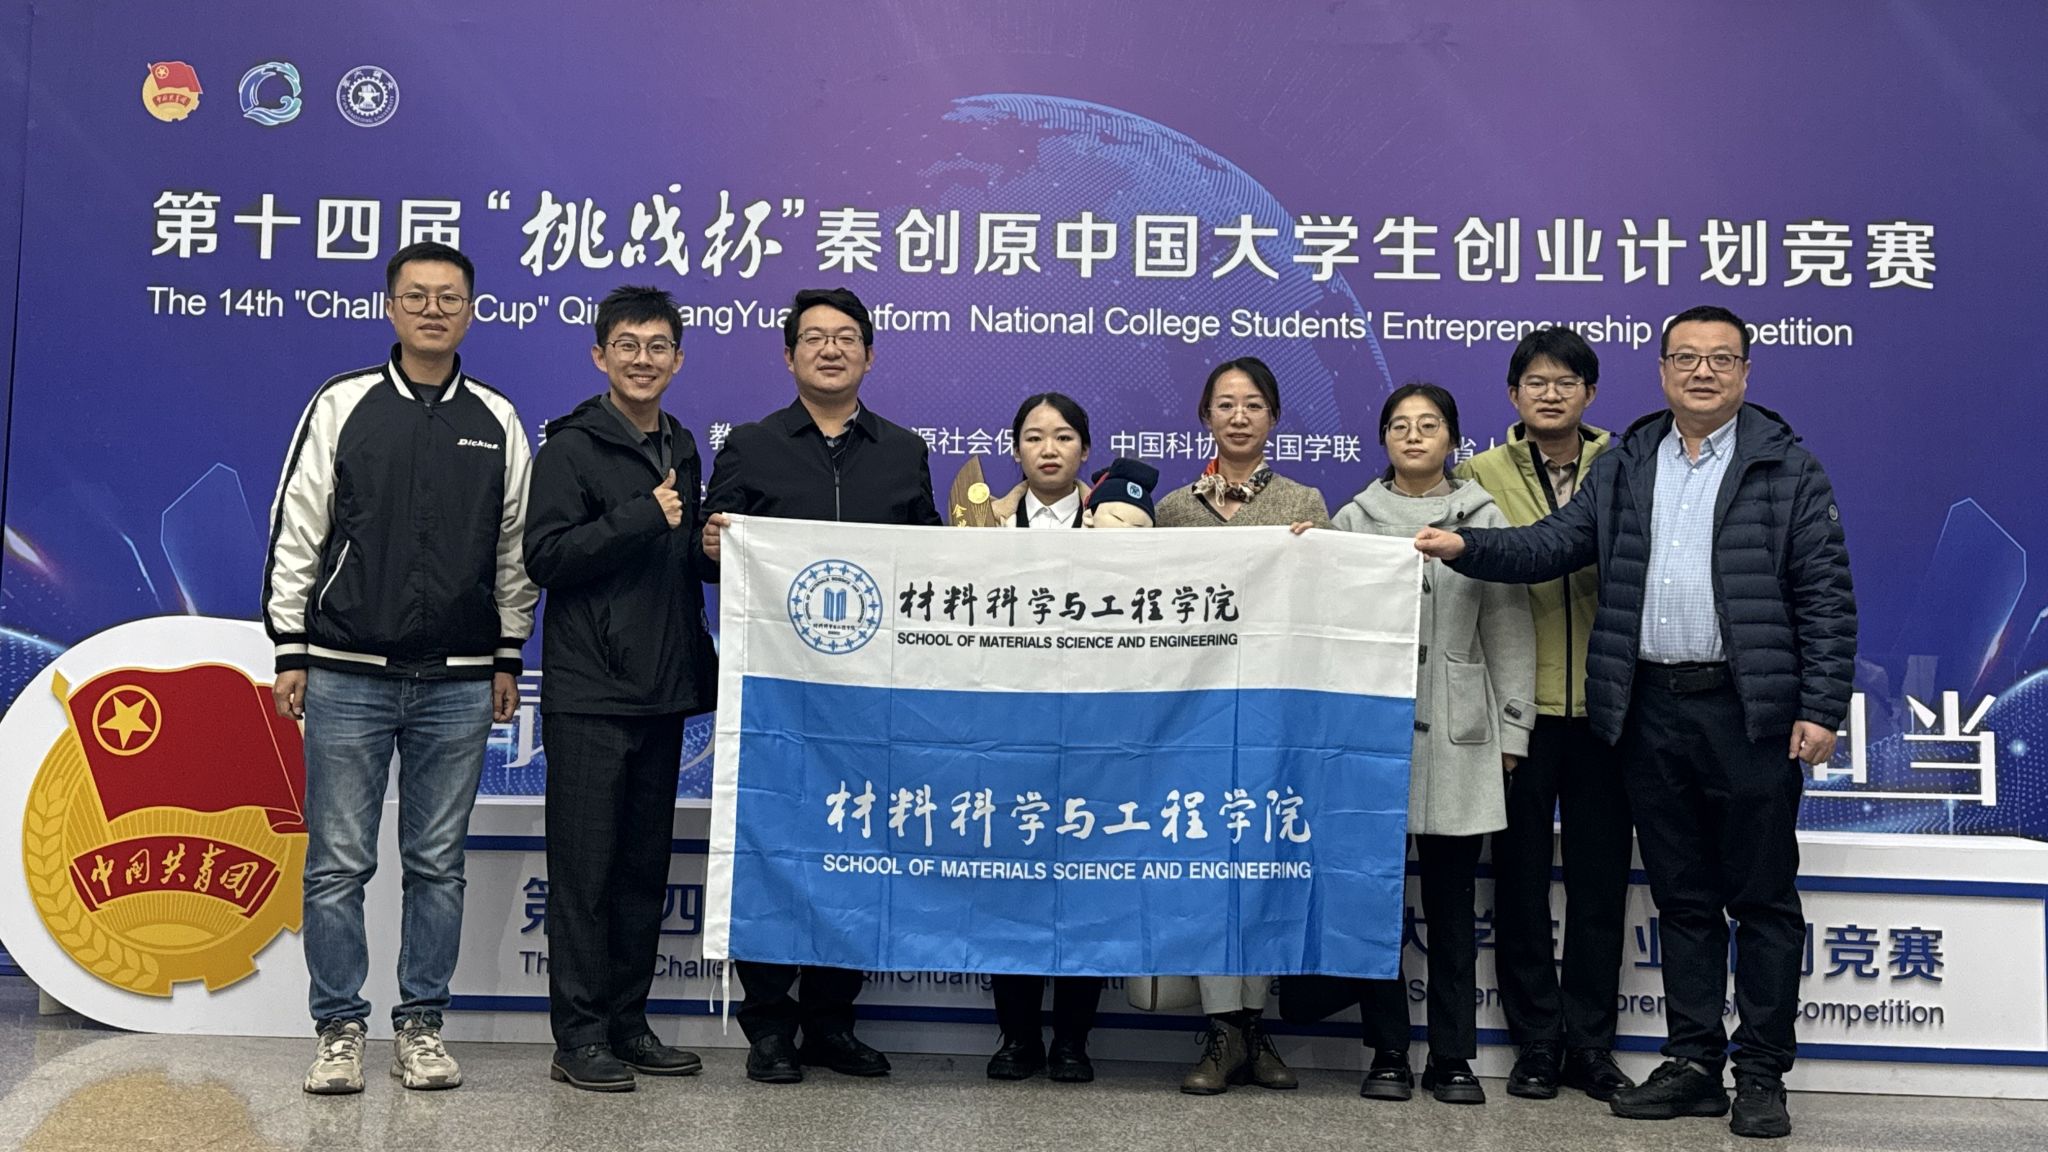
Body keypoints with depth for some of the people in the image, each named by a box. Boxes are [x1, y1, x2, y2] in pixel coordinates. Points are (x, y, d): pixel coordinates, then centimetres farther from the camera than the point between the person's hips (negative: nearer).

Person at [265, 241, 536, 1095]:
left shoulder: (497, 422, 8)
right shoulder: (341, 406, 3)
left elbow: (515, 549, 11)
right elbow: (295, 534, 3)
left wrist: (508, 659, 8)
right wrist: (290, 651, -1)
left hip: (458, 684, 2)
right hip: (348, 674, -1)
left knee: (438, 863, 7)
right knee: (338, 862, 2)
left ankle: (421, 1029, 17)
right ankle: (340, 1031, 13)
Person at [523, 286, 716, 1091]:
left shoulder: (682, 451, 16)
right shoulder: (572, 448, -4)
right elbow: (544, 556, -14)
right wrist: (642, 516, -18)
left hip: (663, 691, 7)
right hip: (588, 693, -6)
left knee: (645, 865, 10)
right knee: (585, 866, -2)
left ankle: (628, 1022, 19)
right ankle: (579, 1037, 5)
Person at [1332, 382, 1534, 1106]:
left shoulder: (1484, 519, 8)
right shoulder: (1353, 521, 9)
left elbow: (1509, 630, 6)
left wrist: (1513, 728, 2)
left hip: (1458, 735, 0)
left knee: (1452, 900, 4)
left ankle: (1452, 1057, 13)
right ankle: (1388, 1053, 12)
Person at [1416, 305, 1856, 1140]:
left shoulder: (1788, 468, 1)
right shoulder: (1625, 465, 12)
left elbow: (1825, 595, -3)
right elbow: (1556, 542, 5)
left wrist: (1821, 709, -10)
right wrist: (1465, 548, -10)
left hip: (1750, 711, -4)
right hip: (1651, 708, 4)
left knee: (1763, 900, 3)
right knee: (1681, 898, 11)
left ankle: (1763, 1076, 12)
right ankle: (1694, 1065, 20)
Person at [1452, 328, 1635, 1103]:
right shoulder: (1481, 475, 4)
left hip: (1603, 702, 1)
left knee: (1600, 879, 7)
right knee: (1521, 879, 6)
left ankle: (1590, 1041, 18)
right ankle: (1536, 1041, 17)